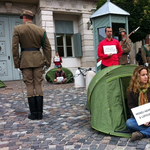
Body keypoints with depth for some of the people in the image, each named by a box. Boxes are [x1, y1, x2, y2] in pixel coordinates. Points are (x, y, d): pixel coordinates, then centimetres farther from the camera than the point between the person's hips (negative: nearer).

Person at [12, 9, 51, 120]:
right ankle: (40, 113, 5)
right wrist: (48, 61, 10)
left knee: (30, 86, 3)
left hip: (26, 60, -2)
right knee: (38, 85, 4)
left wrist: (17, 63, 2)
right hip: (38, 60, 2)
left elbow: (15, 47, -3)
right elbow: (47, 47, 6)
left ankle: (33, 113, 5)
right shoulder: (41, 30, 7)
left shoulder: (18, 29, 1)